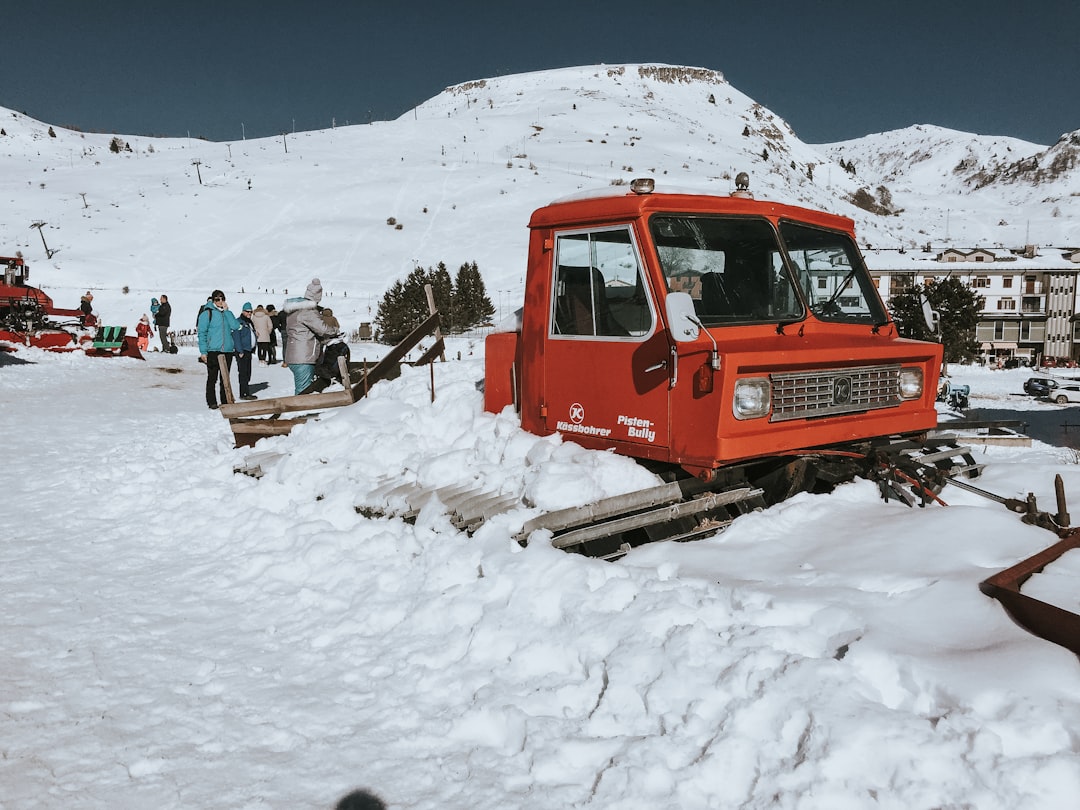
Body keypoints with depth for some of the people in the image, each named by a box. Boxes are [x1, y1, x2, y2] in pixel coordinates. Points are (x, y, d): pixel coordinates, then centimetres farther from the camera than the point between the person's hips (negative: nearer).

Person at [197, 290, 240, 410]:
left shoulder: (227, 313, 12)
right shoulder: (207, 313, -2)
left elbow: (235, 326, -5)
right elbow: (202, 333, -4)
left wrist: (226, 311, -7)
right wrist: (203, 351, -10)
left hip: (227, 350, 4)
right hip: (213, 350, -4)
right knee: (212, 377, 0)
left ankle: (225, 401, 17)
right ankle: (211, 402, 7)